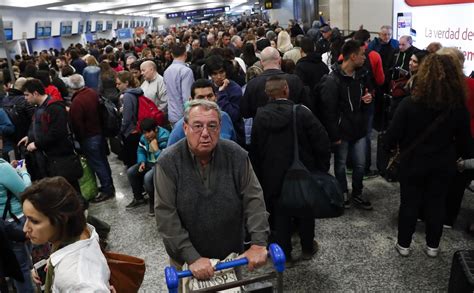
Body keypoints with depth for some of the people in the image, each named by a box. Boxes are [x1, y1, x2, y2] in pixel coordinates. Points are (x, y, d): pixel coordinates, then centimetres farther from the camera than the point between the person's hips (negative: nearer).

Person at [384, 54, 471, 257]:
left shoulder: (410, 103, -19)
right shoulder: (459, 107, -9)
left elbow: (393, 133, -14)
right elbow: (463, 138, 2)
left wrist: (390, 148, 6)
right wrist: (464, 157, 20)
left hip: (413, 162, -2)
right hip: (443, 164, 2)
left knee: (409, 203, 11)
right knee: (437, 204, 15)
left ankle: (404, 244, 24)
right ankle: (432, 246, 30)